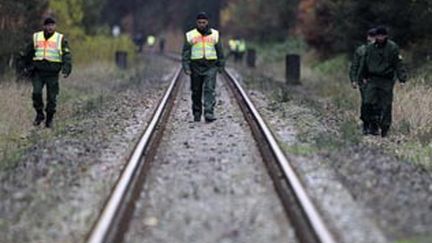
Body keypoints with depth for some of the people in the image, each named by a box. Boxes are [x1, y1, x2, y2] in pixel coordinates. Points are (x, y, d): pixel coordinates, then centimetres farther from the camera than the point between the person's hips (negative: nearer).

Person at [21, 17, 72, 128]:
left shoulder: (60, 39, 4)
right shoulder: (36, 37, 10)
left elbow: (67, 55, 0)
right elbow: (27, 54, 20)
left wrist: (66, 69, -13)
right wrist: (29, 67, 14)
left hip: (52, 73, -1)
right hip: (38, 72, 1)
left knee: (52, 97, 2)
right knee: (36, 92, -15)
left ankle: (49, 119, 15)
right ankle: (39, 114, 1)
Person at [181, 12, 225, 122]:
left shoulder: (214, 34, 6)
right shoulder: (190, 35, 3)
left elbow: (220, 51, 12)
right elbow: (185, 53, 1)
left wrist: (221, 66, 10)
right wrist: (186, 67, -7)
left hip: (210, 67, -1)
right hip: (196, 66, 1)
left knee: (210, 89, -13)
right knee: (196, 92, 7)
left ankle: (209, 114, -20)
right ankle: (197, 113, 20)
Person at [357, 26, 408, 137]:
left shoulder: (393, 48, -3)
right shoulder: (370, 48, 9)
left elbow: (399, 64, -5)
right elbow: (364, 64, 21)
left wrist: (402, 78, -13)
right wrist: (362, 77, 25)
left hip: (386, 81, -3)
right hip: (372, 80, 3)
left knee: (385, 105, -1)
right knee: (369, 103, -11)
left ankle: (385, 129, 8)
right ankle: (374, 126, -2)